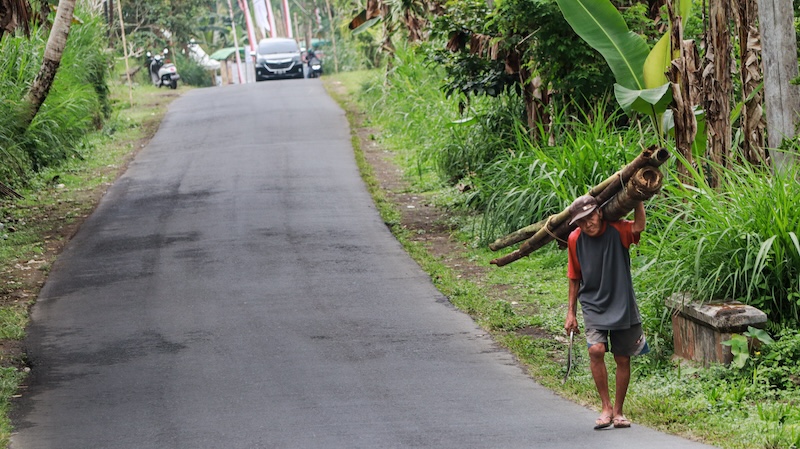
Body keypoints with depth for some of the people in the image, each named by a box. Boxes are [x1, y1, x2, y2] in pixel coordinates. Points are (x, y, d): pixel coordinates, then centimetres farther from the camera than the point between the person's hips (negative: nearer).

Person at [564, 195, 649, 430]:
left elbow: (638, 226, -35)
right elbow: (574, 278, 7)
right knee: (596, 350, -20)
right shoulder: (575, 240, -5)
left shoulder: (616, 230, -11)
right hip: (593, 305, 1)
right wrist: (571, 312, 9)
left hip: (622, 305, 0)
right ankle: (606, 406, -8)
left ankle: (618, 411, 20)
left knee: (623, 358, 5)